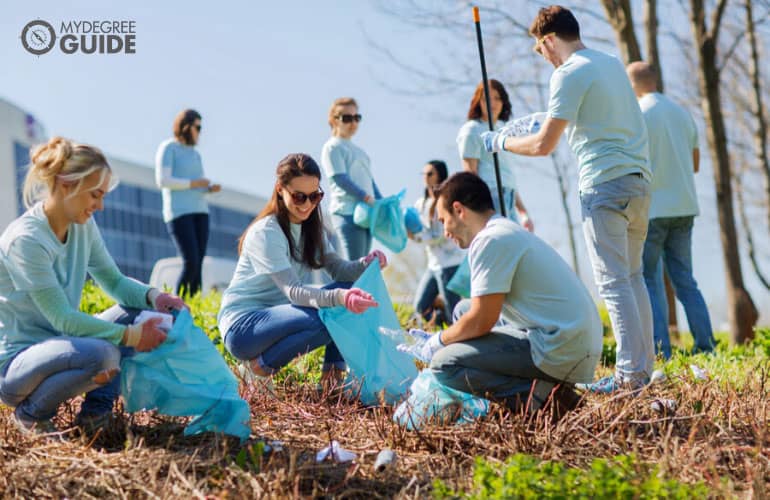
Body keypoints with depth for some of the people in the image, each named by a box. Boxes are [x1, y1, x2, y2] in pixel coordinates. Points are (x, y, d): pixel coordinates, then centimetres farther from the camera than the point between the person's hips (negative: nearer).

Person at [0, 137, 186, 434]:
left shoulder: (83, 226, 2)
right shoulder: (25, 239, -23)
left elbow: (114, 281, 9)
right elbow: (62, 319, -24)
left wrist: (153, 295, -12)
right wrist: (130, 336, -26)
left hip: (56, 345, 8)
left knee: (139, 311, -3)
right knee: (102, 354, -34)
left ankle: (96, 409, -1)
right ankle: (31, 414, -7)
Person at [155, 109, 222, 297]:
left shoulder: (195, 154, 20)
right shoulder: (168, 147, -2)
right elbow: (162, 180, -13)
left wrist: (211, 188, 1)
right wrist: (193, 183, -12)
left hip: (200, 212, 7)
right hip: (178, 212, -7)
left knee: (198, 265, -2)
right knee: (190, 262, -17)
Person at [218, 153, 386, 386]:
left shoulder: (310, 227, 7)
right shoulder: (266, 233, -19)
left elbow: (338, 268, -2)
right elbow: (293, 291, -28)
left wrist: (365, 264, -24)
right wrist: (338, 297, -46)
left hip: (277, 316, 8)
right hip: (242, 325, -8)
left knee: (352, 288, -8)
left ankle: (333, 370, -4)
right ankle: (262, 364, -12)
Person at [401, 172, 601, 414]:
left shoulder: (490, 240, -12)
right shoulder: (511, 232, 19)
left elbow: (481, 322, -14)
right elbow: (486, 312, 27)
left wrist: (440, 339, 4)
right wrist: (441, 338, 29)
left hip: (559, 354, -10)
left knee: (444, 364, -13)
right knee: (463, 310, 22)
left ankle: (541, 396, -13)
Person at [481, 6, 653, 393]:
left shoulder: (568, 74, -9)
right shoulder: (612, 63, 16)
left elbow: (543, 146, -11)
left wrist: (500, 142, 5)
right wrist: (549, 120, 39)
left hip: (604, 183, -8)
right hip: (638, 178, 8)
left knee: (613, 282, -6)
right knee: (632, 275, 15)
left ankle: (630, 375, -7)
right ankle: (644, 365, 18)